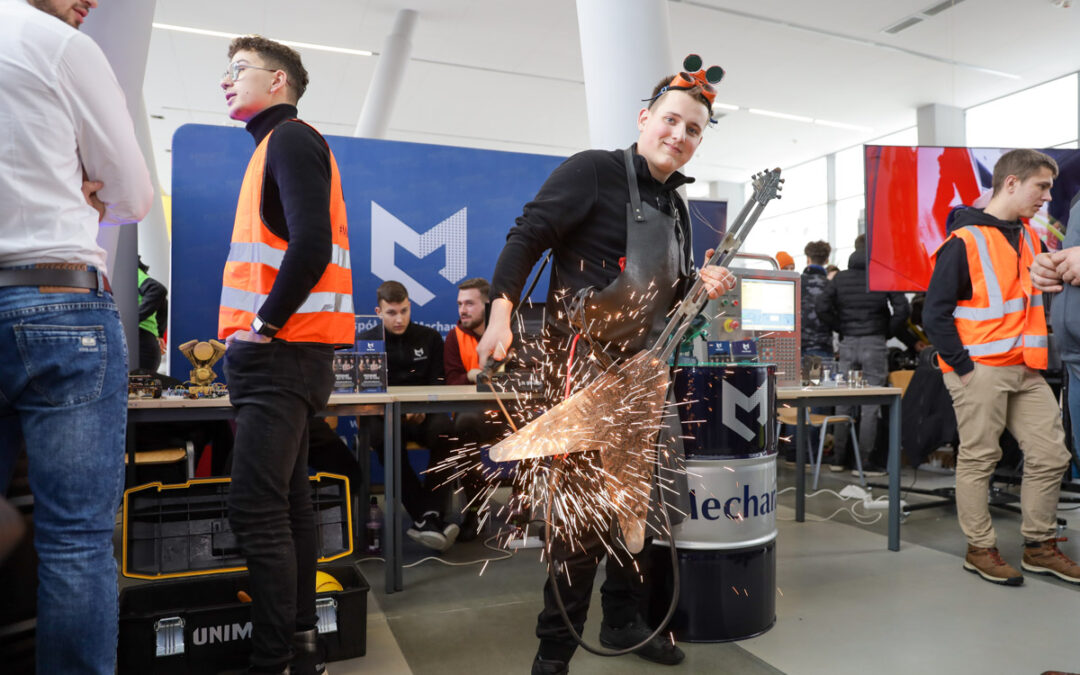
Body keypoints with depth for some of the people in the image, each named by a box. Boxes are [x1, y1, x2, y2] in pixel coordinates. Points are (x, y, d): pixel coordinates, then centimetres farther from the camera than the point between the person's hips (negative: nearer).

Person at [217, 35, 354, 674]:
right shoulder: (282, 144, 23)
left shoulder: (290, 139, -6)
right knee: (287, 500, 12)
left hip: (280, 353, -10)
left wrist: (264, 324, -14)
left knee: (257, 511, -9)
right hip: (282, 353, 10)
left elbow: (311, 247, -21)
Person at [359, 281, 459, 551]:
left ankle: (428, 517, -34)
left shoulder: (429, 338, 12)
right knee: (385, 437, -37)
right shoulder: (366, 342, 11)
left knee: (444, 429, -34)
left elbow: (439, 383, 6)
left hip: (422, 414, 1)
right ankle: (427, 517, -34)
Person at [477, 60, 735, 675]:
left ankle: (623, 620, 33)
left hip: (639, 369, 9)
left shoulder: (676, 207, 16)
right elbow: (526, 237, -14)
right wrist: (502, 313, -25)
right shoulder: (595, 170, -7)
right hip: (582, 361, -8)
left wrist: (702, 285, 4)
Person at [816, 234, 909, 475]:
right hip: (874, 344, -3)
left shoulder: (841, 277, 6)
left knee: (844, 402, 10)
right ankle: (864, 461, 3)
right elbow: (902, 309, -11)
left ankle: (838, 457, 15)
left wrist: (841, 329, 5)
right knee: (870, 404, 1)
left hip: (847, 344, 3)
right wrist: (887, 332, 2)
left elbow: (822, 306, -3)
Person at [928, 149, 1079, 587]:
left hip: (1024, 370, 8)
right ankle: (980, 550, 16)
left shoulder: (1029, 239, 12)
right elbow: (935, 314, -14)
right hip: (980, 371, -8)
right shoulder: (964, 243, -12)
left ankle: (1039, 546, 25)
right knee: (978, 460, 2)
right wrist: (964, 368, -16)